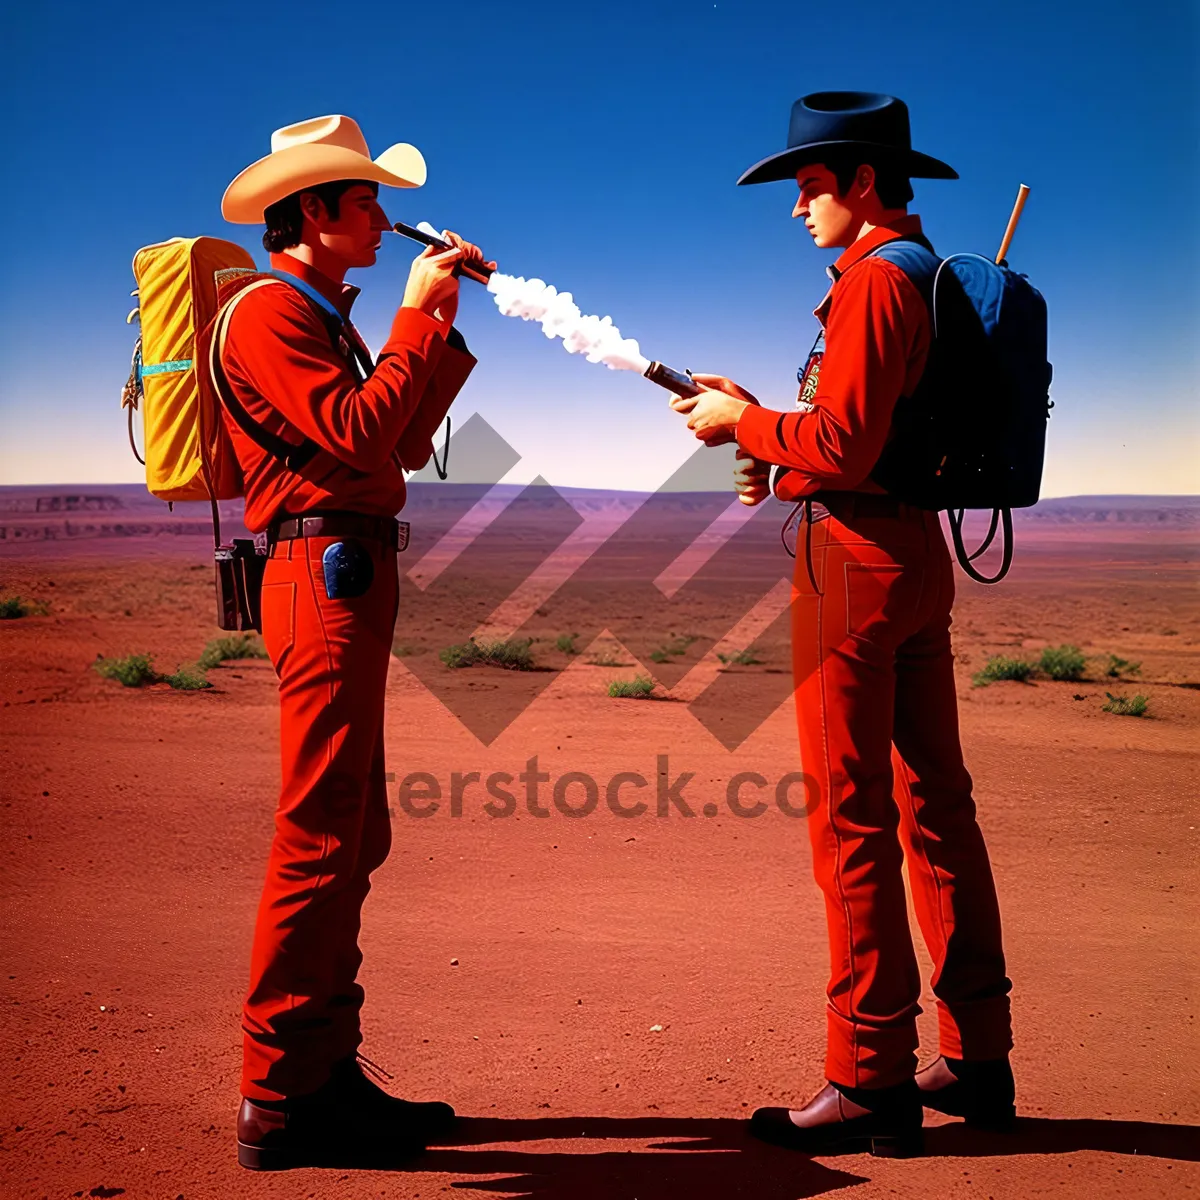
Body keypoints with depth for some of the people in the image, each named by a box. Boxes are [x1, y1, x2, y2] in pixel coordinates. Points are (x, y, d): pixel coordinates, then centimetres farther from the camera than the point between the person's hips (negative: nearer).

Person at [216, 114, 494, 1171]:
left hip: (353, 579, 10)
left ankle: (327, 1072, 20)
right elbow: (358, 434, -19)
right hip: (326, 572, -10)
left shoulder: (324, 317, 24)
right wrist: (419, 316, -10)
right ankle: (279, 1102, -4)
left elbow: (406, 442, 19)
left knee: (352, 836, 12)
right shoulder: (269, 309, -7)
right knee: (321, 836, -11)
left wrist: (442, 320, 15)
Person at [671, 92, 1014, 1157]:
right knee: (935, 803, 12)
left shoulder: (873, 278, -11)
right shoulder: (925, 274, 19)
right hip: (920, 550, 10)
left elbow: (842, 445, -19)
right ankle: (978, 1059, 21)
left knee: (852, 815, -6)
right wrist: (781, 458, 13)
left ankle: (872, 1081, 0)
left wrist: (742, 420, -5)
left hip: (857, 552, -10)